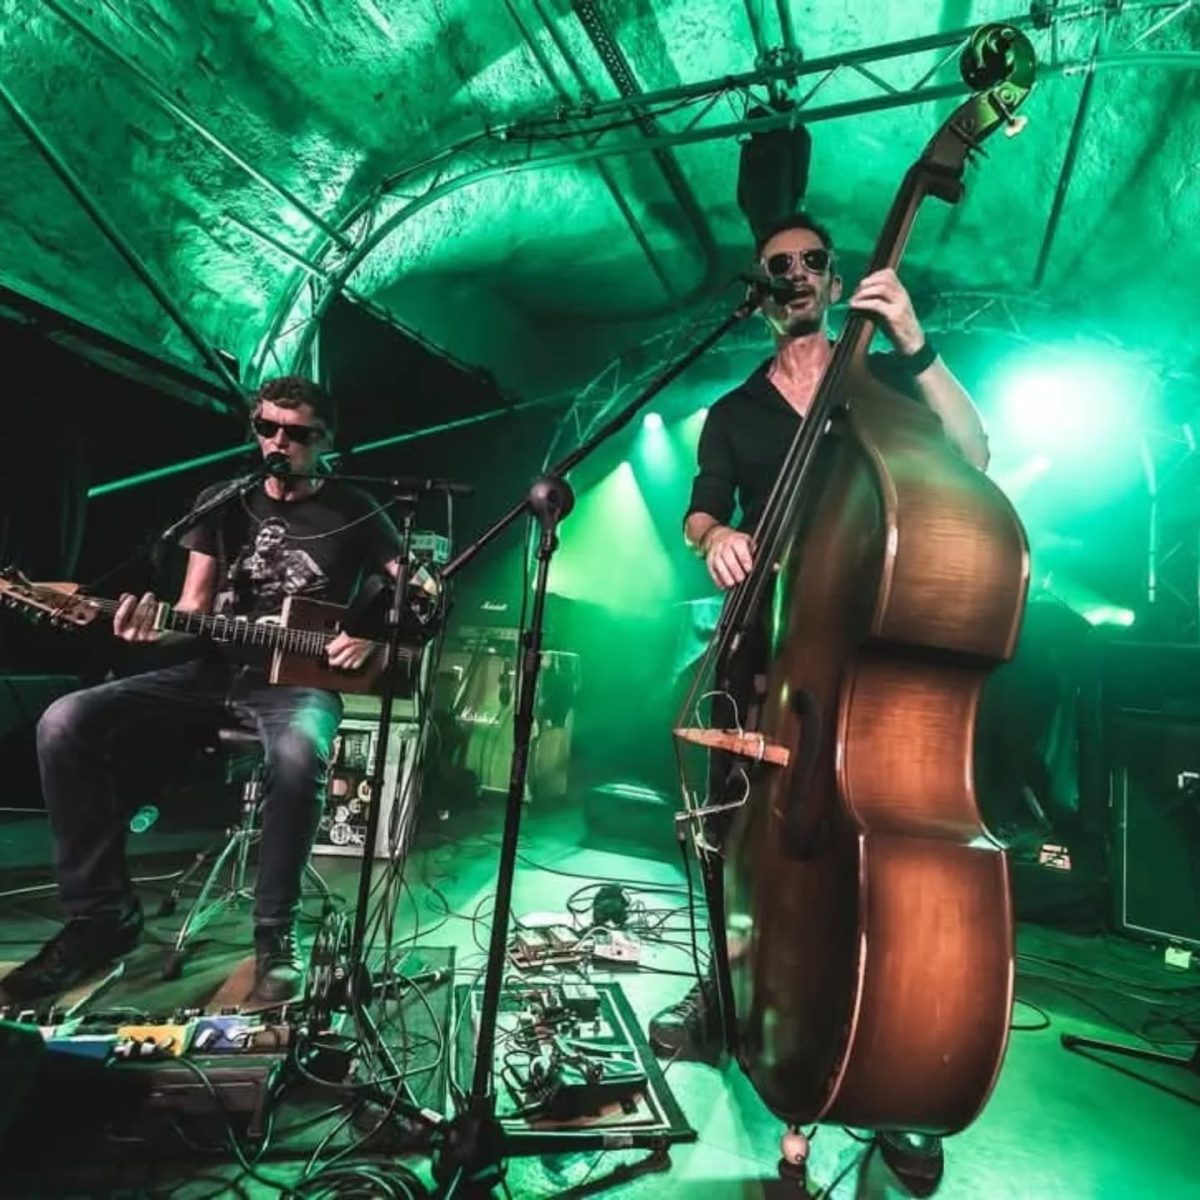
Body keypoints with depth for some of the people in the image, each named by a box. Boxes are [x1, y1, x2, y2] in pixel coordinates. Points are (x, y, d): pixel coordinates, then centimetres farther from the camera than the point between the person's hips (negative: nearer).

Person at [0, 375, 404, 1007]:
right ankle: (101, 915, -3)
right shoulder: (221, 503, 11)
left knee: (297, 755, -40)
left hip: (301, 679, -4)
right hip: (215, 670, 5)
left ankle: (275, 932, -16)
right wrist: (156, 628, -13)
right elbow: (194, 611, 9)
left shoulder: (354, 512, 1)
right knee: (66, 723, -15)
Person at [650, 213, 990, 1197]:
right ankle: (724, 994, 26)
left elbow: (972, 457, -2)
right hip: (763, 642, 2)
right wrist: (715, 535, -15)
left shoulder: (881, 382, 12)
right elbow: (701, 509, 8)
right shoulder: (734, 413, 18)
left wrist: (916, 346, -13)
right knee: (734, 824, 3)